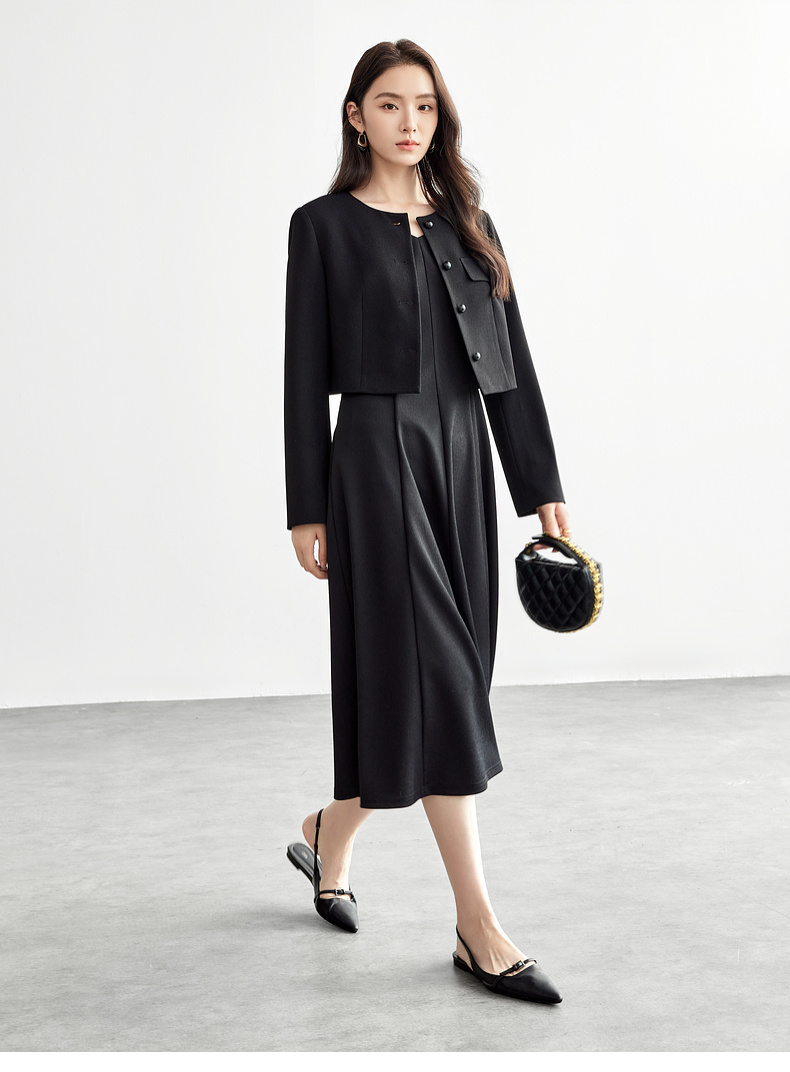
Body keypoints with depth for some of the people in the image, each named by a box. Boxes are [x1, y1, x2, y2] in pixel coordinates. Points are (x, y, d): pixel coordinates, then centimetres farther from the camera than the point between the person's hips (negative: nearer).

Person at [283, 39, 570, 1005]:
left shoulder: (467, 225, 14)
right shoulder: (324, 226, 0)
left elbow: (511, 361, 11)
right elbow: (305, 373, -3)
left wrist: (541, 489, 5)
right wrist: (308, 512, -6)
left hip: (461, 458, 6)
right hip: (377, 458, -6)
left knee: (420, 676, 10)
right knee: (435, 675, -10)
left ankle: (326, 839, 35)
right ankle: (479, 930, -5)